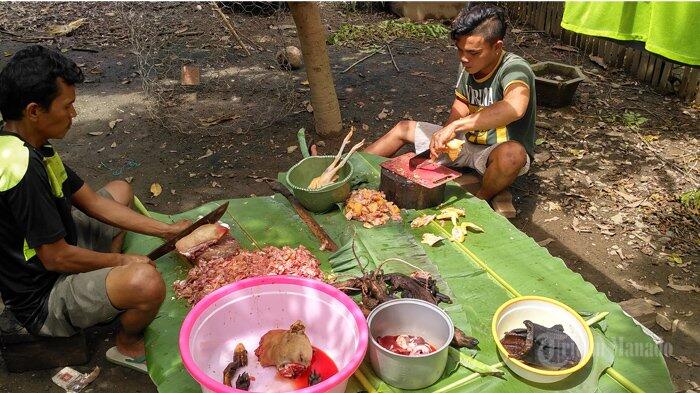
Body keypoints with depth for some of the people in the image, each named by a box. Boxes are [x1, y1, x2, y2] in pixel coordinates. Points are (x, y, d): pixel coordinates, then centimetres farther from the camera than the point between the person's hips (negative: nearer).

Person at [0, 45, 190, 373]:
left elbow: (90, 201, 6)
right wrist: (123, 261, -10)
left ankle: (109, 286, 14)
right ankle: (128, 346, -1)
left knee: (120, 190, 21)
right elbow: (56, 257, -26)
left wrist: (167, 230, 3)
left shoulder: (29, 147, 0)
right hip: (42, 301, -10)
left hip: (52, 253, 10)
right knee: (146, 282, -37)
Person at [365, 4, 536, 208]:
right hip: (469, 140, 7)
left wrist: (456, 125, -49)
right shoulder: (469, 66, -4)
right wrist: (444, 135, -13)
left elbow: (515, 107, -49)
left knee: (512, 153, -43)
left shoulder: (515, 68, -27)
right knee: (403, 128, 8)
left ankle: (481, 201, -15)